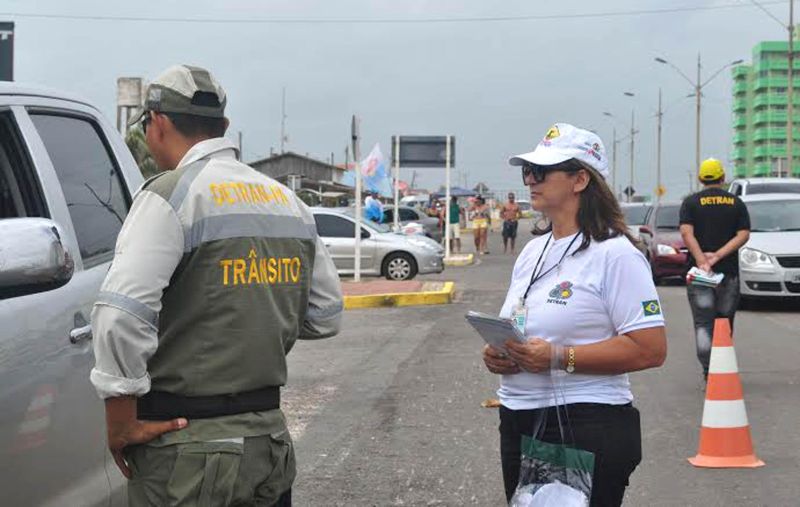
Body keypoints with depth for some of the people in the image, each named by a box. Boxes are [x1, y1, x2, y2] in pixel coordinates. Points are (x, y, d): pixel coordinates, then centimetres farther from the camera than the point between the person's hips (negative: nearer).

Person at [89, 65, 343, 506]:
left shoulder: (172, 195, -12)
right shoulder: (289, 201, 9)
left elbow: (121, 317, -24)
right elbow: (325, 317, 14)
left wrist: (121, 425, -14)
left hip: (188, 452, -6)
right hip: (271, 438, 6)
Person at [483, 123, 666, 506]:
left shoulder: (614, 253, -11)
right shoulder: (532, 251, 14)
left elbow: (650, 349, -18)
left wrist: (559, 358, -23)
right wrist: (497, 354, 0)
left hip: (587, 427, -8)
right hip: (518, 424, 8)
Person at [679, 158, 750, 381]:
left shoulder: (691, 202, 2)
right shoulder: (736, 203, 7)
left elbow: (686, 233, -12)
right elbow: (743, 235, -4)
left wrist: (702, 261, -17)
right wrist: (718, 256, -10)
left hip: (698, 271, -1)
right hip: (729, 271, 2)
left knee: (703, 323, 0)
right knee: (725, 321, 13)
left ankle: (708, 369, -14)